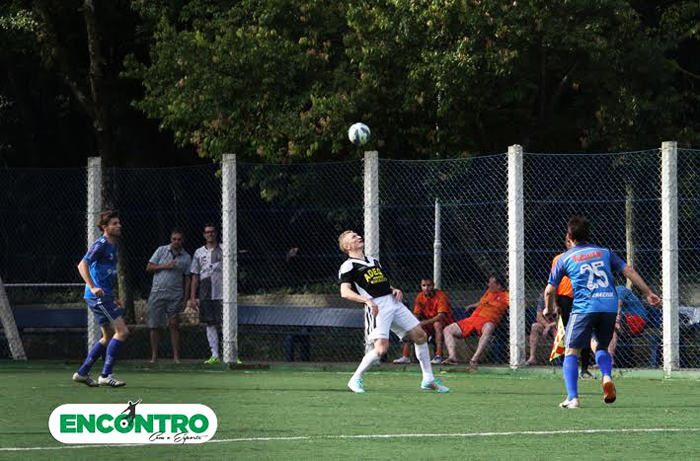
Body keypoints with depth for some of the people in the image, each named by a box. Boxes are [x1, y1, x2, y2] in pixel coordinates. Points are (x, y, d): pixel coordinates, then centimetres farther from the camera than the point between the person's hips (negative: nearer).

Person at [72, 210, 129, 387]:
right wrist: (92, 287, -30)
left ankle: (82, 373, 18)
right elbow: (82, 265, -20)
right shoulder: (100, 244, -10)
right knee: (122, 331, -14)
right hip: (98, 296, -10)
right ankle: (106, 375, -13)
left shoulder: (112, 246, 19)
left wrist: (112, 299, 26)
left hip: (104, 296, 10)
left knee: (108, 337, 14)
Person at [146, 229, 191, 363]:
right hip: (157, 293, 0)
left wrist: (185, 299, 3)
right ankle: (154, 356, 5)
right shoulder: (161, 250, 5)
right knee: (154, 325, -1)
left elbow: (187, 279, 9)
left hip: (175, 295, 0)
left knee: (174, 325, -6)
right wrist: (164, 266, -10)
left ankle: (176, 356, -5)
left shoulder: (186, 258, 7)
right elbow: (149, 267, 5)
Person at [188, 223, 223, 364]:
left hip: (221, 294, -4)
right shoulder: (199, 253, 13)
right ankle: (215, 356, 5)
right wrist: (192, 298, 8)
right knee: (210, 324, 3)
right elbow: (195, 277, 13)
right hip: (205, 294, 4)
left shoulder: (224, 251, 4)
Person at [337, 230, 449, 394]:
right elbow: (345, 291, -14)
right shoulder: (348, 266, 0)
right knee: (381, 347, -21)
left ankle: (428, 380, 15)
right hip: (377, 307, -8)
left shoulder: (374, 261, 25)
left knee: (420, 336, 6)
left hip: (393, 302, 8)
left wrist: (395, 290, 9)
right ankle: (355, 379, -4)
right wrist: (366, 300, -28)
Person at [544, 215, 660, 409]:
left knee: (571, 351, 3)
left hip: (584, 307, -3)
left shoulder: (565, 259, 12)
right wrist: (648, 293, 18)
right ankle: (607, 377, -8)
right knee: (602, 347, 23)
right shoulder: (604, 252, 19)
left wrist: (549, 309, 32)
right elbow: (629, 271, 13)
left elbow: (549, 291, 13)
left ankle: (572, 398, -12)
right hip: (610, 305, 3)